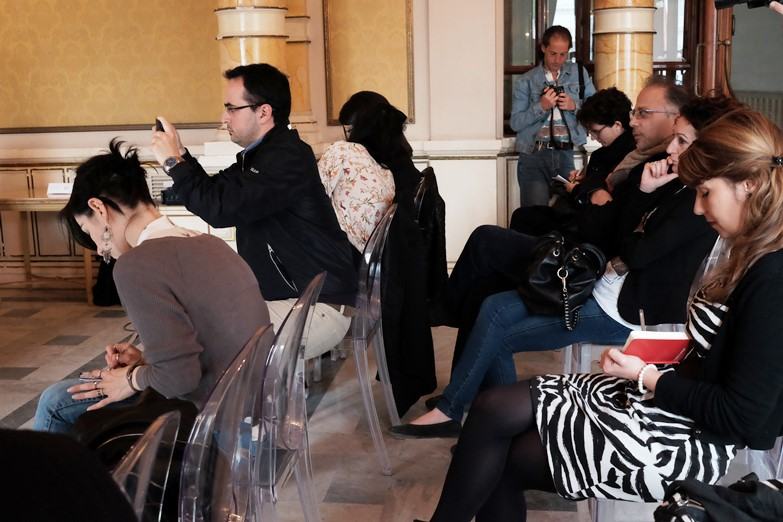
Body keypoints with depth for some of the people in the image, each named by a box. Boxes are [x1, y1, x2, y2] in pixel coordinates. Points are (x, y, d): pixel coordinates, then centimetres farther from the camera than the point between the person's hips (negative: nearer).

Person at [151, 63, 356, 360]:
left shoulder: (288, 158, -19)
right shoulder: (260, 154, 14)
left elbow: (221, 209, -25)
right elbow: (215, 193, 23)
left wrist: (174, 162, -13)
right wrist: (181, 156, 10)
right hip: (281, 297, 10)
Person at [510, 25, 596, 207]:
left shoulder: (579, 73, 13)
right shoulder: (526, 81, 7)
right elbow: (515, 123, 1)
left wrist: (575, 106, -7)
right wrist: (541, 107, -11)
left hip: (566, 154, 2)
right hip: (534, 155, -2)